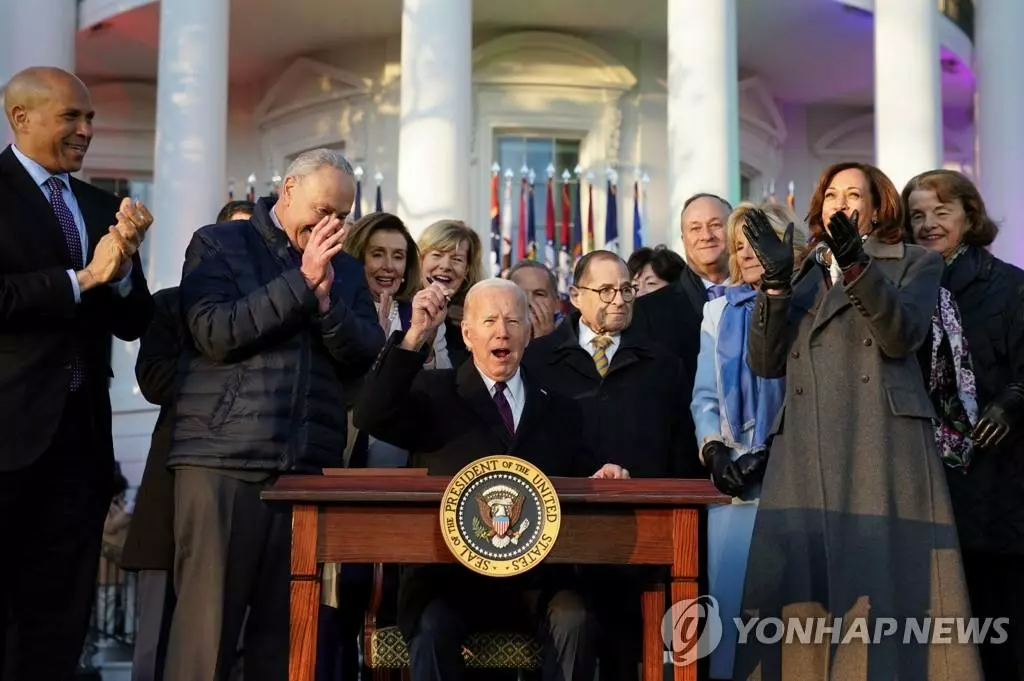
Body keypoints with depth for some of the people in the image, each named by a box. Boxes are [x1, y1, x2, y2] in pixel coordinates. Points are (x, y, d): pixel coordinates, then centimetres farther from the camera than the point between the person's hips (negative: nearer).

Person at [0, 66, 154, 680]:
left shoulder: (103, 207, 15)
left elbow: (133, 323, 11)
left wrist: (123, 266, -7)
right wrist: (82, 278, -14)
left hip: (80, 431, 6)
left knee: (59, 617, 10)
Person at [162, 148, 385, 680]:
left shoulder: (346, 268, 18)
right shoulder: (218, 243, 6)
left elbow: (369, 358, 8)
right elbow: (216, 334, -9)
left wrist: (326, 297, -7)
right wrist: (301, 280, -8)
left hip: (310, 465, 4)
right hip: (224, 458, -4)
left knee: (287, 629, 2)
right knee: (206, 624, -6)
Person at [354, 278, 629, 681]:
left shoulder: (559, 409, 15)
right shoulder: (434, 393, 7)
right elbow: (370, 417, -12)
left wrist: (598, 480, -8)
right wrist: (416, 335, -20)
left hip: (538, 579, 2)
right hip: (448, 577, -2)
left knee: (575, 619, -26)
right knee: (432, 630, -30)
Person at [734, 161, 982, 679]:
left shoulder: (916, 263, 14)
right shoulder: (805, 279, 24)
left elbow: (902, 335, -6)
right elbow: (766, 362, 10)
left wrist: (855, 264, -17)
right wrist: (776, 280, -1)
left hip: (883, 453, -3)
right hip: (806, 459, 3)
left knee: (884, 585, -10)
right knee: (801, 592, -5)